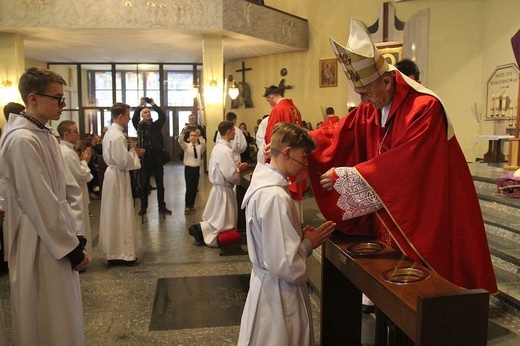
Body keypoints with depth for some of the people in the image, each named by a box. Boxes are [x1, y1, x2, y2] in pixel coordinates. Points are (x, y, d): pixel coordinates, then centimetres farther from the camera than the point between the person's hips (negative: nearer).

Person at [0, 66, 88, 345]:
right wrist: (72, 248, -15)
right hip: (42, 250, -9)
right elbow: (41, 204, -23)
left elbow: (69, 189, 9)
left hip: (59, 242, 9)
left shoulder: (45, 135, 9)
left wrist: (76, 235, 1)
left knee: (64, 319, 21)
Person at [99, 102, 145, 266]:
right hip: (118, 178, -10)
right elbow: (123, 162, -24)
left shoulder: (109, 133, 10)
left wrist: (132, 151, 9)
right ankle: (122, 254, 7)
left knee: (114, 215, 15)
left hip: (111, 174, 10)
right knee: (121, 216, -1)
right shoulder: (118, 136, -21)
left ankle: (113, 251, 25)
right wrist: (133, 151, -9)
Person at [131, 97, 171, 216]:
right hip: (144, 156, -1)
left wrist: (153, 104, -5)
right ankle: (143, 207, 16)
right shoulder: (139, 125, 4)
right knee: (144, 183, 6)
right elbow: (134, 118, -14)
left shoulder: (156, 125, 8)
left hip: (157, 156, 1)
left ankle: (162, 206, 14)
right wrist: (140, 105, -14)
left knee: (160, 182, 6)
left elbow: (163, 116, -7)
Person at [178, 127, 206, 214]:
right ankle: (187, 206, 8)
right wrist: (183, 132, -32)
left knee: (195, 188, 9)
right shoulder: (186, 146, 0)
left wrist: (199, 135, -30)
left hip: (196, 169, 2)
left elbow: (203, 143, -19)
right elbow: (180, 141, -18)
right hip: (188, 168, -2)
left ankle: (191, 205, 24)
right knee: (189, 188, -6)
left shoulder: (200, 147, 2)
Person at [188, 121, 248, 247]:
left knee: (215, 220, 18)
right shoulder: (226, 150, -22)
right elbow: (230, 175, -25)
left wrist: (235, 167, 7)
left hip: (217, 187, 9)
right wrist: (238, 169, -6)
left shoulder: (218, 147, 7)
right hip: (224, 190, -9)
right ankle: (200, 229, -4)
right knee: (224, 223, 1)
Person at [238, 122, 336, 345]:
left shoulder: (262, 182, 2)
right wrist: (308, 243, -13)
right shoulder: (276, 197, -28)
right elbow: (285, 264, -28)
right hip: (279, 294, -9)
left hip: (267, 284, 9)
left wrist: (301, 237, 2)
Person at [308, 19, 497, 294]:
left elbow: (402, 163, -29)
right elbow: (337, 134, -1)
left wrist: (344, 176, -26)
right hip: (388, 214, 6)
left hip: (425, 216, -6)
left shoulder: (424, 107, -23)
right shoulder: (370, 109, 0)